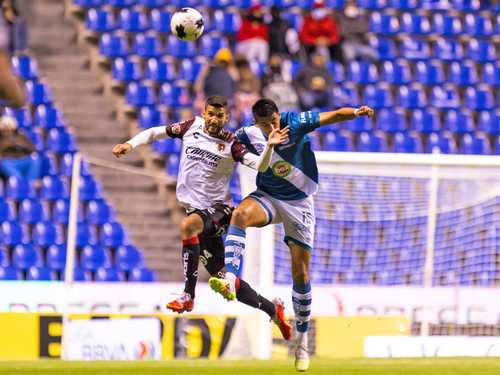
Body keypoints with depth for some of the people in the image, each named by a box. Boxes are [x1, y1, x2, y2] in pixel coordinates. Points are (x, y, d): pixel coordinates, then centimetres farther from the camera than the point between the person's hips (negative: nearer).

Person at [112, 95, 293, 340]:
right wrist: (131, 144, -1)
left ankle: (188, 295, -35)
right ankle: (272, 310, 23)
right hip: (195, 208, 5)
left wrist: (269, 146, -34)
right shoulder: (192, 127, 5)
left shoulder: (230, 144, -7)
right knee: (222, 277, 7)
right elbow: (156, 132, 13)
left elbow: (260, 166, -16)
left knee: (187, 226, -38)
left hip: (218, 209, -5)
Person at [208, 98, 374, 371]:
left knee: (301, 273, 2)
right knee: (240, 215, -35)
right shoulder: (249, 136, -10)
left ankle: (302, 341, 17)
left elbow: (333, 116, -24)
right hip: (268, 197, 1)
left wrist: (356, 112, -41)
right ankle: (230, 282, -48)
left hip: (299, 203, -1)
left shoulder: (296, 123, -17)